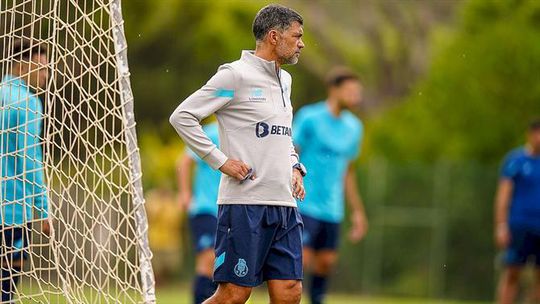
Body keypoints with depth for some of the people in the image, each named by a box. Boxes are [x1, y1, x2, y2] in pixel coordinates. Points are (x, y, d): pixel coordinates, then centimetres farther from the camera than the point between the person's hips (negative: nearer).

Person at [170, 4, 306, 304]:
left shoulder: (284, 80, 18)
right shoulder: (235, 76, -8)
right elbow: (182, 116, -10)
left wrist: (294, 167, 14)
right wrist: (220, 160, -12)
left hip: (284, 206, 8)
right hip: (244, 203, -8)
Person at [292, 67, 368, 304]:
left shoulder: (353, 127, 12)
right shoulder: (309, 118, -7)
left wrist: (358, 212, 21)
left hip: (332, 211, 6)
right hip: (305, 207, -6)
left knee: (326, 262, 5)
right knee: (302, 260, -12)